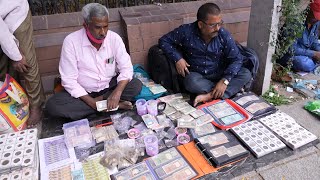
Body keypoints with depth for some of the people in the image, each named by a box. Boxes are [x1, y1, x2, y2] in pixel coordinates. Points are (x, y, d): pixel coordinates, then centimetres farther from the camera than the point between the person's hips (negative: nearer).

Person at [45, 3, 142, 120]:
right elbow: (69, 80, -18)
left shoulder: (114, 38, -13)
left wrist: (117, 92, -30)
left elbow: (126, 68, -12)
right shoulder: (71, 41, -19)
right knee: (52, 106, -26)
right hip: (83, 92, 0)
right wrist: (91, 102, -26)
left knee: (136, 85, -22)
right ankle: (111, 105, -22)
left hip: (109, 87, 1)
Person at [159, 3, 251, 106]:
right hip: (196, 75, -2)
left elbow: (236, 59, -12)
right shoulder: (186, 31, -15)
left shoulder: (224, 34, -11)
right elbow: (164, 41, -6)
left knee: (246, 74, -20)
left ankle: (210, 96, -29)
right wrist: (178, 58, -20)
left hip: (219, 74, 2)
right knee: (191, 82, -37)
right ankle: (234, 88, -19)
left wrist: (225, 80, -26)